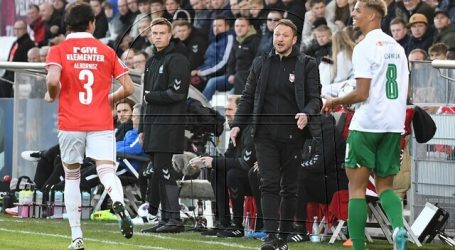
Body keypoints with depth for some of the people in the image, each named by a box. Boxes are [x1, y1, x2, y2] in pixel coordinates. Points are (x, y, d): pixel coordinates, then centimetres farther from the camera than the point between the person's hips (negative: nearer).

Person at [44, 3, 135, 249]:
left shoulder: (58, 51, 1)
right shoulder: (106, 51, 8)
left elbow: (53, 81, -17)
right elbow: (128, 88, 6)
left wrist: (51, 96, 5)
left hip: (70, 125, 0)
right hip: (101, 124, 0)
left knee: (71, 177, 12)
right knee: (107, 171, -9)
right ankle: (118, 203, -44)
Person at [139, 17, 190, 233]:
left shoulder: (177, 60, -7)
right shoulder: (151, 61, 21)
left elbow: (176, 93, -16)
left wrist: (150, 96, -6)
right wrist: (143, 128, 20)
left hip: (168, 124, -9)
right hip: (152, 124, 9)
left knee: (164, 170, -13)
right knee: (159, 173, 8)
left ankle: (174, 219, -12)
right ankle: (166, 220, 11)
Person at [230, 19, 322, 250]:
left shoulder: (307, 65, 4)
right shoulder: (260, 64, 12)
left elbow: (315, 98, -2)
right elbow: (248, 97, 15)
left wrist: (307, 114, -23)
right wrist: (237, 125, 3)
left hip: (292, 135, -1)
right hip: (265, 135, 1)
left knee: (290, 187, 5)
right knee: (269, 185, -8)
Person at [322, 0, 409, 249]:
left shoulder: (365, 47, -11)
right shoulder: (396, 47, 12)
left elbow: (361, 94, -15)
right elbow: (405, 92, 16)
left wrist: (335, 101, 0)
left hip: (366, 125, -7)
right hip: (394, 125, 7)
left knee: (357, 187, 2)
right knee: (385, 186, 12)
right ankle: (399, 227, -15)